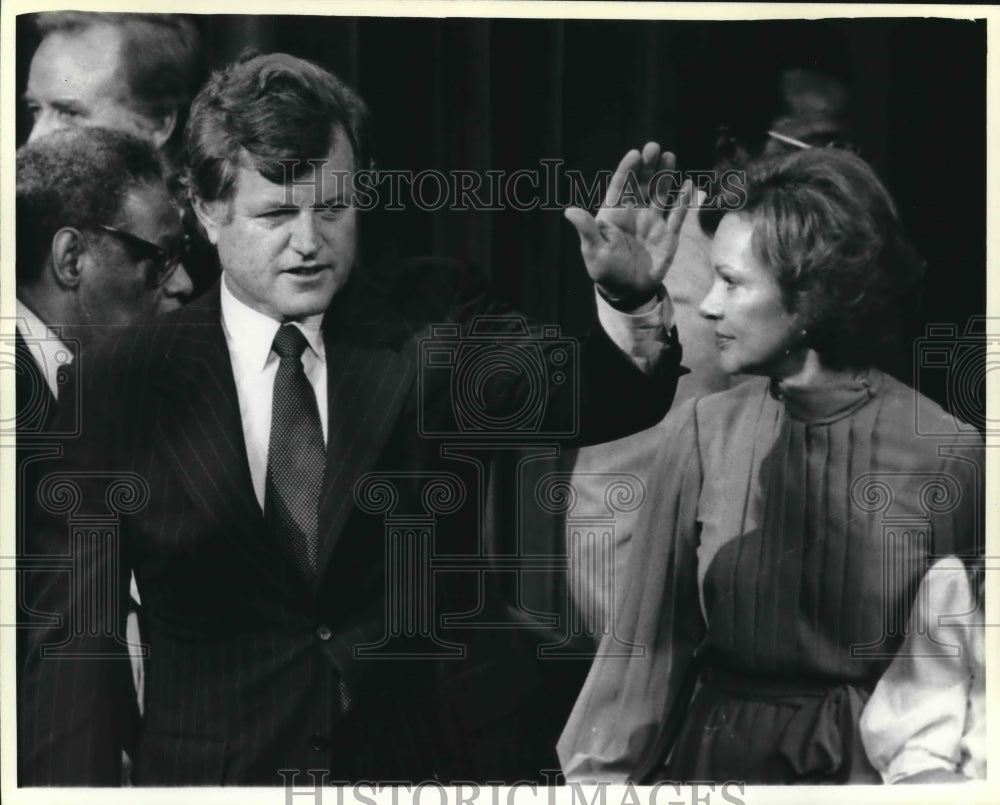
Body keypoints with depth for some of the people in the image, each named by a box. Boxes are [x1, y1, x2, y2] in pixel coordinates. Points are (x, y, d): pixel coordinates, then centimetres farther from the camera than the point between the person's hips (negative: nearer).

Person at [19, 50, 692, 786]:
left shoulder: (431, 321, -4)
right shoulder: (123, 385, -5)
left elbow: (585, 398, -21)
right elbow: (75, 640, -5)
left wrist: (630, 300, -40)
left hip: (453, 759, 1)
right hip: (220, 772, 0)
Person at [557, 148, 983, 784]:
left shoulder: (946, 453, -8)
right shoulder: (701, 433, -2)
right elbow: (651, 640, 3)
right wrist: (602, 772, 0)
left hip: (880, 761, -1)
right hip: (722, 756, 1)